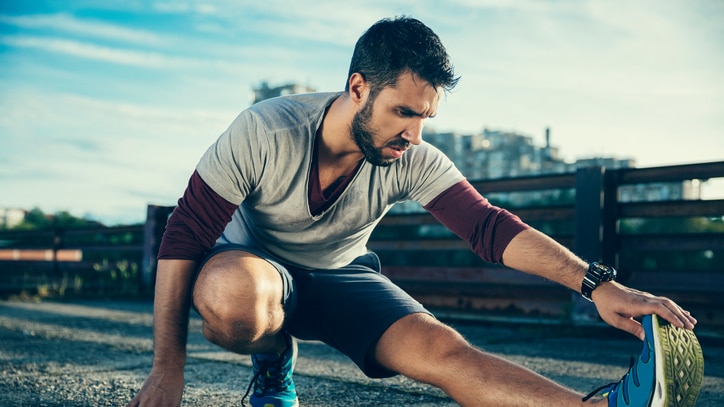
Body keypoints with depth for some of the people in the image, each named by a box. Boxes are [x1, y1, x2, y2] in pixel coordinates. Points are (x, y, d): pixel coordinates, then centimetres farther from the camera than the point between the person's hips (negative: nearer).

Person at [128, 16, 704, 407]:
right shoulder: (266, 133, -26)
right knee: (230, 296, -40)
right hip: (250, 264, -1)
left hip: (340, 278, 2)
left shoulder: (414, 163, -17)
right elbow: (184, 236, -22)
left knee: (443, 350, -24)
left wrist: (596, 284, -39)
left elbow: (490, 226, -23)